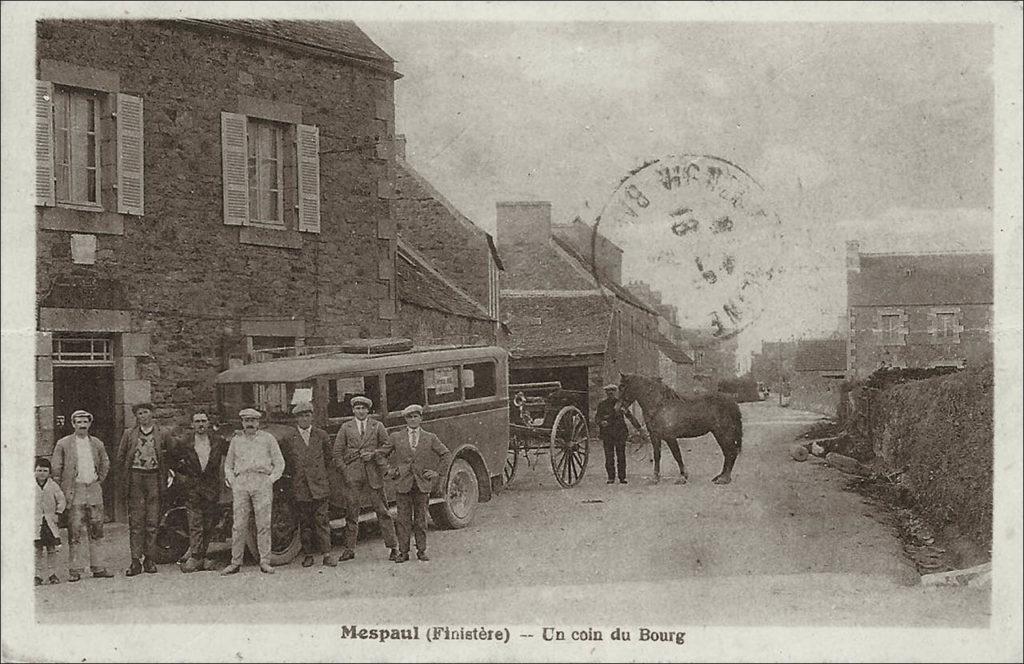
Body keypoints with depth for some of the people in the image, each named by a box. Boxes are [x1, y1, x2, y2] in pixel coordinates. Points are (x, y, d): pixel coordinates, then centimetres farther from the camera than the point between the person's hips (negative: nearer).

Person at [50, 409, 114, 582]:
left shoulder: (97, 444, 10)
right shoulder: (63, 444, 1)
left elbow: (105, 464, 23)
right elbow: (55, 467, 3)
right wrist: (62, 489, -1)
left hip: (94, 491, 3)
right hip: (74, 492, -3)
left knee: (96, 530, 4)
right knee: (75, 531, -6)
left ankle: (97, 568, 9)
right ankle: (75, 570, -2)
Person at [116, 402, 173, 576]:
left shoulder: (162, 434, 6)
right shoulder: (129, 434, 7)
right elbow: (120, 459, 11)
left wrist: (165, 479, 6)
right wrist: (124, 481, 5)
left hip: (154, 478, 0)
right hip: (135, 477, 0)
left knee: (152, 522, 1)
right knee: (135, 522, -2)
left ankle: (150, 560, 7)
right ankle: (135, 561, -2)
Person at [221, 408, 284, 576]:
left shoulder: (268, 438, 12)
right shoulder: (236, 440, 18)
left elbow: (279, 463, 12)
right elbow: (228, 464, 23)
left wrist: (271, 480, 0)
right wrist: (231, 480, 7)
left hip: (262, 482, -1)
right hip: (240, 483, 2)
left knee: (263, 523, -6)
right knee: (238, 525, -4)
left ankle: (265, 562, -3)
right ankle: (236, 563, 0)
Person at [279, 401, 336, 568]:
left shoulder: (321, 435, 6)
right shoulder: (288, 439, 2)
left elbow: (329, 453, 20)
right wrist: (295, 471, 11)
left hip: (319, 485, 0)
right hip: (300, 488, 0)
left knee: (322, 520, -3)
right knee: (305, 522, 5)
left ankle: (326, 554, -3)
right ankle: (308, 554, 13)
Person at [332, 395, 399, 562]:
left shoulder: (377, 426, 10)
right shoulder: (346, 428, 11)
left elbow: (388, 446, 9)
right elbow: (337, 452, 8)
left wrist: (374, 454, -7)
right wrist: (345, 470, -3)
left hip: (373, 473, -1)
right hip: (353, 474, 1)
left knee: (382, 510, -1)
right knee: (351, 512, 1)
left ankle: (392, 547, 2)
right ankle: (350, 549, 8)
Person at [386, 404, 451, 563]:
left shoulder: (430, 438, 7)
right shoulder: (396, 437, 5)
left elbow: (446, 454, 12)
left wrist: (437, 472, 4)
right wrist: (388, 470, 3)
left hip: (422, 483, 1)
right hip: (403, 483, 0)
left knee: (421, 518, 4)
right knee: (403, 519, -1)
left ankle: (421, 550, 12)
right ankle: (403, 552, 4)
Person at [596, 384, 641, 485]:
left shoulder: (620, 403, 6)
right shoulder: (602, 404, 6)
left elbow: (629, 416, 10)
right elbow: (598, 417, 7)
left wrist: (638, 427, 5)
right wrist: (601, 422, -17)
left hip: (620, 432, 0)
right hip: (607, 433, 0)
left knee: (621, 456, 2)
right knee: (609, 457, -1)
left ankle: (622, 477, 7)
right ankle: (611, 478, 6)